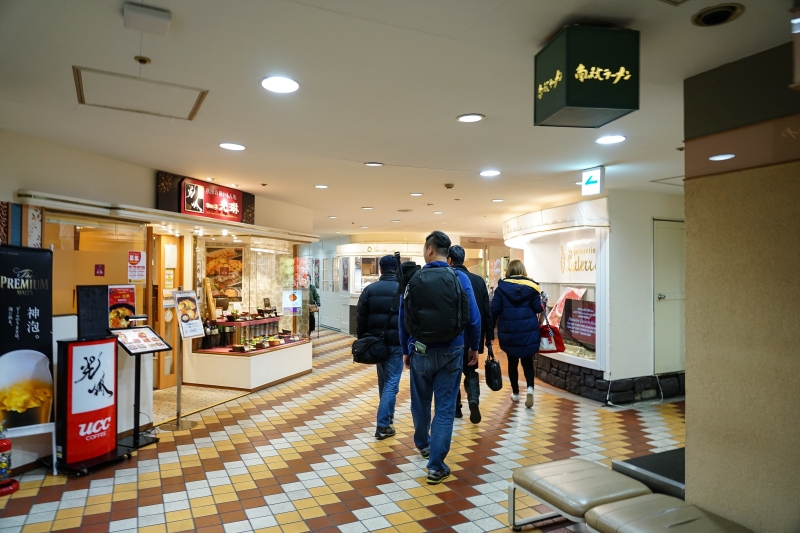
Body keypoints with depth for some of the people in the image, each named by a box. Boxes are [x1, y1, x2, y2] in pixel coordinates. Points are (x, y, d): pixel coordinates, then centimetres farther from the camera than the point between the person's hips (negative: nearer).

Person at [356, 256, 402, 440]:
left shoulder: (370, 289, 1)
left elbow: (361, 318, 2)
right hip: (396, 342, -4)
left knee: (383, 380, 20)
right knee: (392, 382, 0)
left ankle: (387, 415, 36)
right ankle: (383, 426, -3)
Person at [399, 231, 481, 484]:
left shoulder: (414, 280, -3)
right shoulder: (460, 278, -7)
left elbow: (403, 319, 1)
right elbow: (473, 317, -8)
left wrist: (405, 350, 12)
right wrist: (474, 347, 6)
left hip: (420, 351, 2)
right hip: (451, 352, -1)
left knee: (420, 401, 21)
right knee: (445, 407, 4)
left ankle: (422, 443, 43)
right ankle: (436, 465, 5)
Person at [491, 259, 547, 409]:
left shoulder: (502, 286, -3)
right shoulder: (531, 286, -3)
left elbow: (495, 309, -4)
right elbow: (538, 308, -3)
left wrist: (490, 328, 6)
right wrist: (544, 301, 19)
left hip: (508, 331, 0)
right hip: (528, 330, 0)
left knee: (512, 362, 15)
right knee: (527, 361, 12)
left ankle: (515, 393, 25)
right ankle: (530, 388, -10)